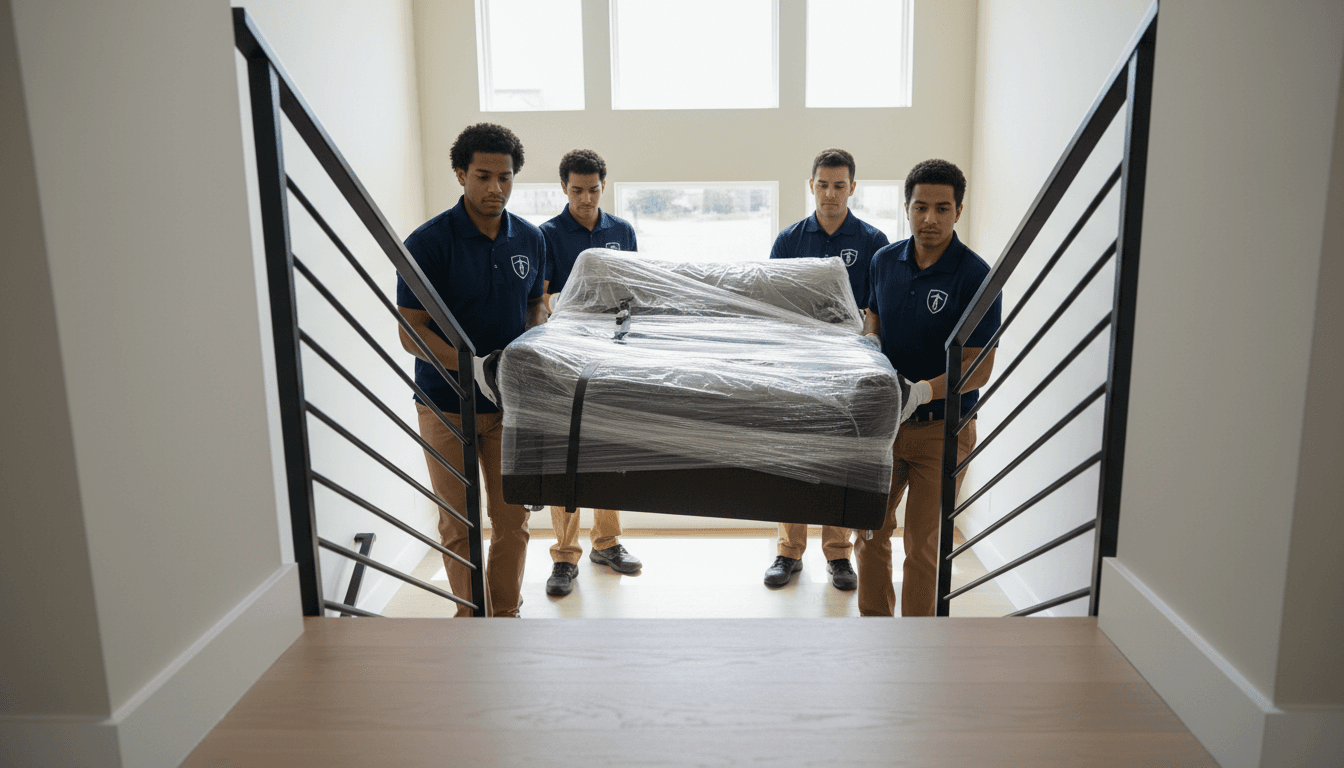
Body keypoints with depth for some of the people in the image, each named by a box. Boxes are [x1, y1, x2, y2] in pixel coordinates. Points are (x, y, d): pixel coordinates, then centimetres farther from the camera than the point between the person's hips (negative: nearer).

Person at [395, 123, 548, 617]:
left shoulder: (530, 239, 3)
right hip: (448, 405, -3)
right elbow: (411, 333, -12)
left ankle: (506, 615, 25)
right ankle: (472, 617, 24)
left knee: (512, 520, 8)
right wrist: (474, 366, -25)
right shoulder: (429, 242, -12)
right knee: (459, 525, 7)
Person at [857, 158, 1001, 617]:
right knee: (870, 531, 12)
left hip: (942, 427, -5)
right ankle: (873, 619, 31)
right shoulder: (884, 261, 2)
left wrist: (922, 391, -32)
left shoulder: (975, 276, -14)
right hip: (884, 420, 5)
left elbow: (979, 368, -16)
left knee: (923, 544, 3)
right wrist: (869, 343, -2)